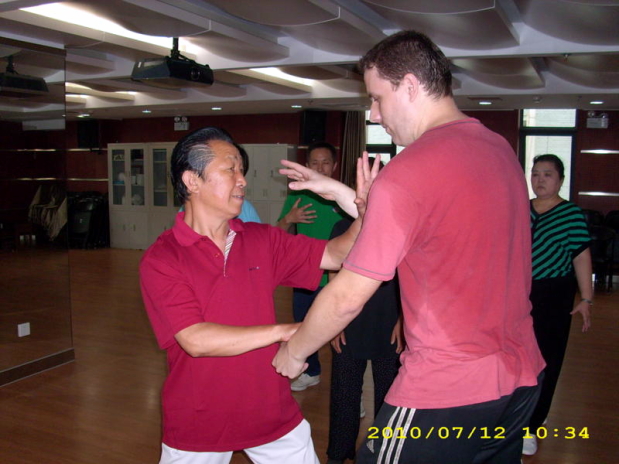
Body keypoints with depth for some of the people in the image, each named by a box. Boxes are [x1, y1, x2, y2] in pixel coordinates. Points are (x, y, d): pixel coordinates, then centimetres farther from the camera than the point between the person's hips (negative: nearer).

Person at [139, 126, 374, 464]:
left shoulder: (262, 240, 0)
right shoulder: (160, 259, -14)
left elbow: (336, 254, -2)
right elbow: (196, 340, -22)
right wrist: (282, 331, -22)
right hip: (197, 429, -3)